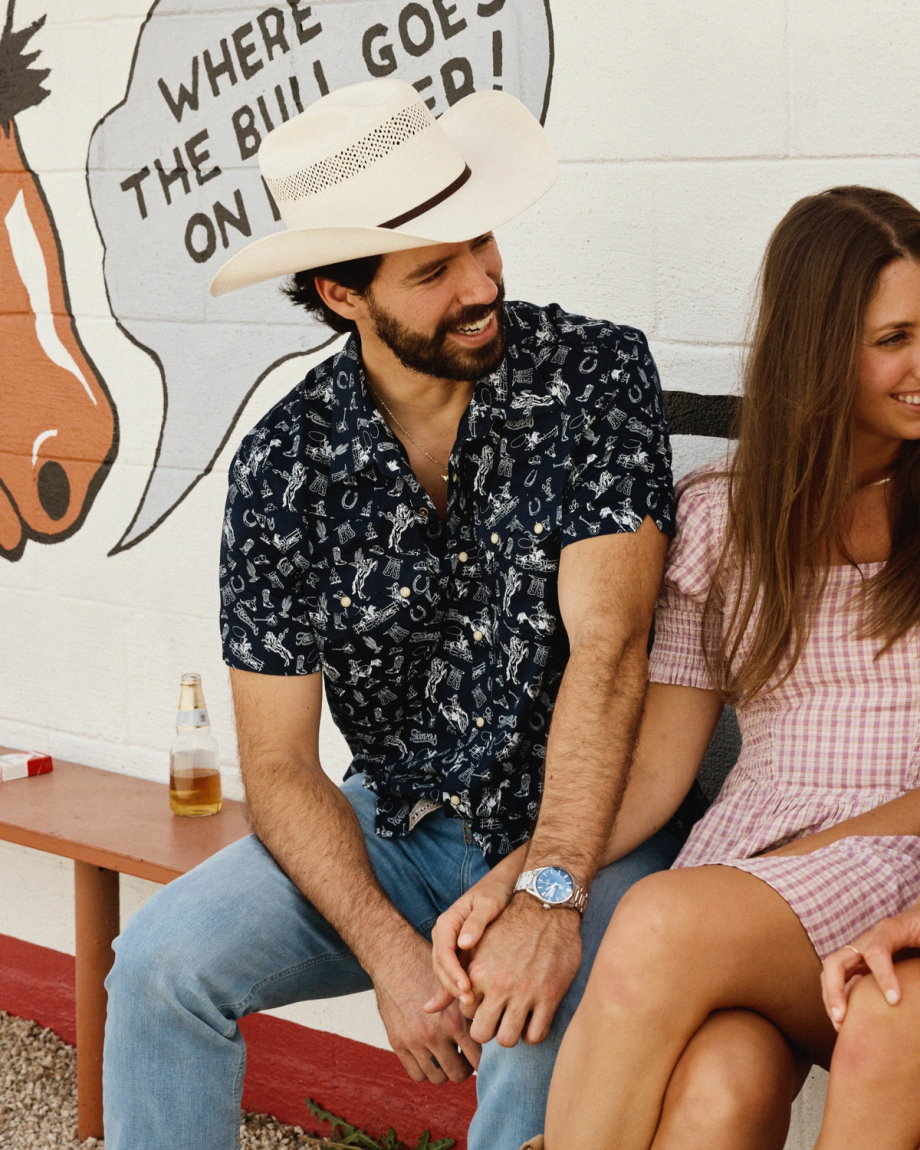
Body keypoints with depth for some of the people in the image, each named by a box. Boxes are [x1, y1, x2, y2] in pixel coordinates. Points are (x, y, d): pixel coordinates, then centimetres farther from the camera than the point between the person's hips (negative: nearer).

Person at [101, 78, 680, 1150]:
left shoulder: (595, 370, -12)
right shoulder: (283, 465, -7)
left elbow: (607, 647, -21)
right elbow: (279, 765, -6)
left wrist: (551, 889, -33)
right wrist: (389, 950, -22)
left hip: (592, 824, -2)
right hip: (396, 830, 3)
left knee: (542, 1019, -33)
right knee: (164, 958, -17)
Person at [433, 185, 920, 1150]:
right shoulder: (720, 518, 14)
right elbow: (654, 764, 11)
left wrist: (819, 854, -15)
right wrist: (517, 877, -5)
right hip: (745, 861, 2)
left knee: (664, 924, -32)